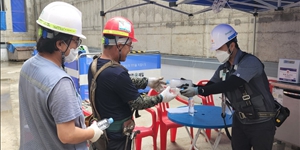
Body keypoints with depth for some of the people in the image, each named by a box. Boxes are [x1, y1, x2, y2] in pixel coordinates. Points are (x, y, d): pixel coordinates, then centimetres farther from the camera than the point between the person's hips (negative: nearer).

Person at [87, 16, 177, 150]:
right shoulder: (116, 73, -31)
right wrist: (161, 97, -5)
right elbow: (138, 103, -19)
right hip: (116, 134, -8)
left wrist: (147, 81, 10)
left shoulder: (95, 65, -5)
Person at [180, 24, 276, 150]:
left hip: (261, 123, -6)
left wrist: (198, 90, -35)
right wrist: (190, 88, -16)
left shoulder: (250, 62, -22)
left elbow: (229, 85, -34)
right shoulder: (224, 68, 1)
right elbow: (210, 87, 3)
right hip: (240, 121, 6)